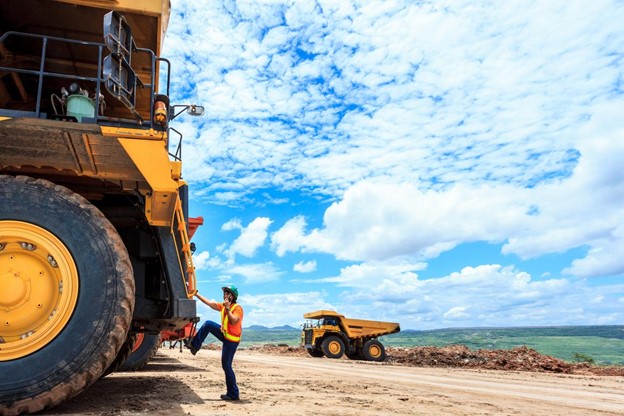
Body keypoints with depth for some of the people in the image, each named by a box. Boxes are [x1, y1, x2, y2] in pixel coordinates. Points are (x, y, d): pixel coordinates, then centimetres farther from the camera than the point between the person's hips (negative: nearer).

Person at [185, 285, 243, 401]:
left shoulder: (237, 308, -18)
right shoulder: (223, 306, 6)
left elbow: (234, 321, -33)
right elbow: (209, 303, 8)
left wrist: (227, 308, -32)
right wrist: (196, 294, 6)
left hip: (231, 340, -8)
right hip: (224, 334, 8)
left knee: (226, 366, -4)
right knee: (207, 324, -2)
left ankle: (233, 394, 6)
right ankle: (195, 345, 8)